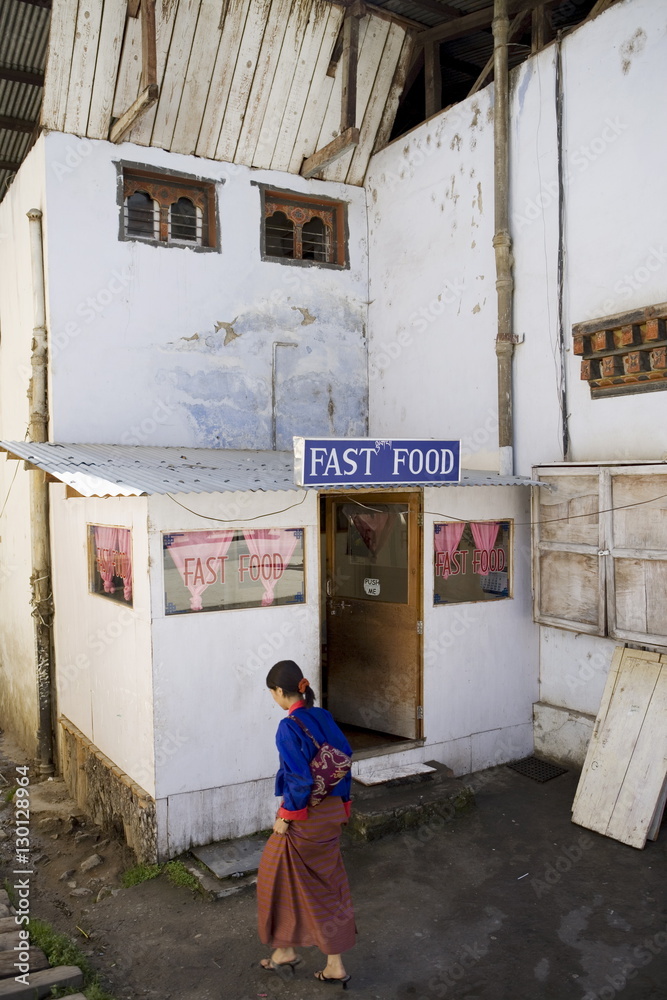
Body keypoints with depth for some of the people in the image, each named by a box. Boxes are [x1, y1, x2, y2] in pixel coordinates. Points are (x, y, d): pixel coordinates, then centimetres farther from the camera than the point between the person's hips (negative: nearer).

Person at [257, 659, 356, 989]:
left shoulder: (289, 727, -22)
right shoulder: (324, 717, 0)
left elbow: (300, 780, -25)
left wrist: (285, 816, -12)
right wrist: (341, 805, 14)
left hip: (304, 816, -7)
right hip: (332, 812, 7)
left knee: (281, 877, 17)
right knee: (329, 885, 17)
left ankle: (285, 951, 32)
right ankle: (335, 965, 24)